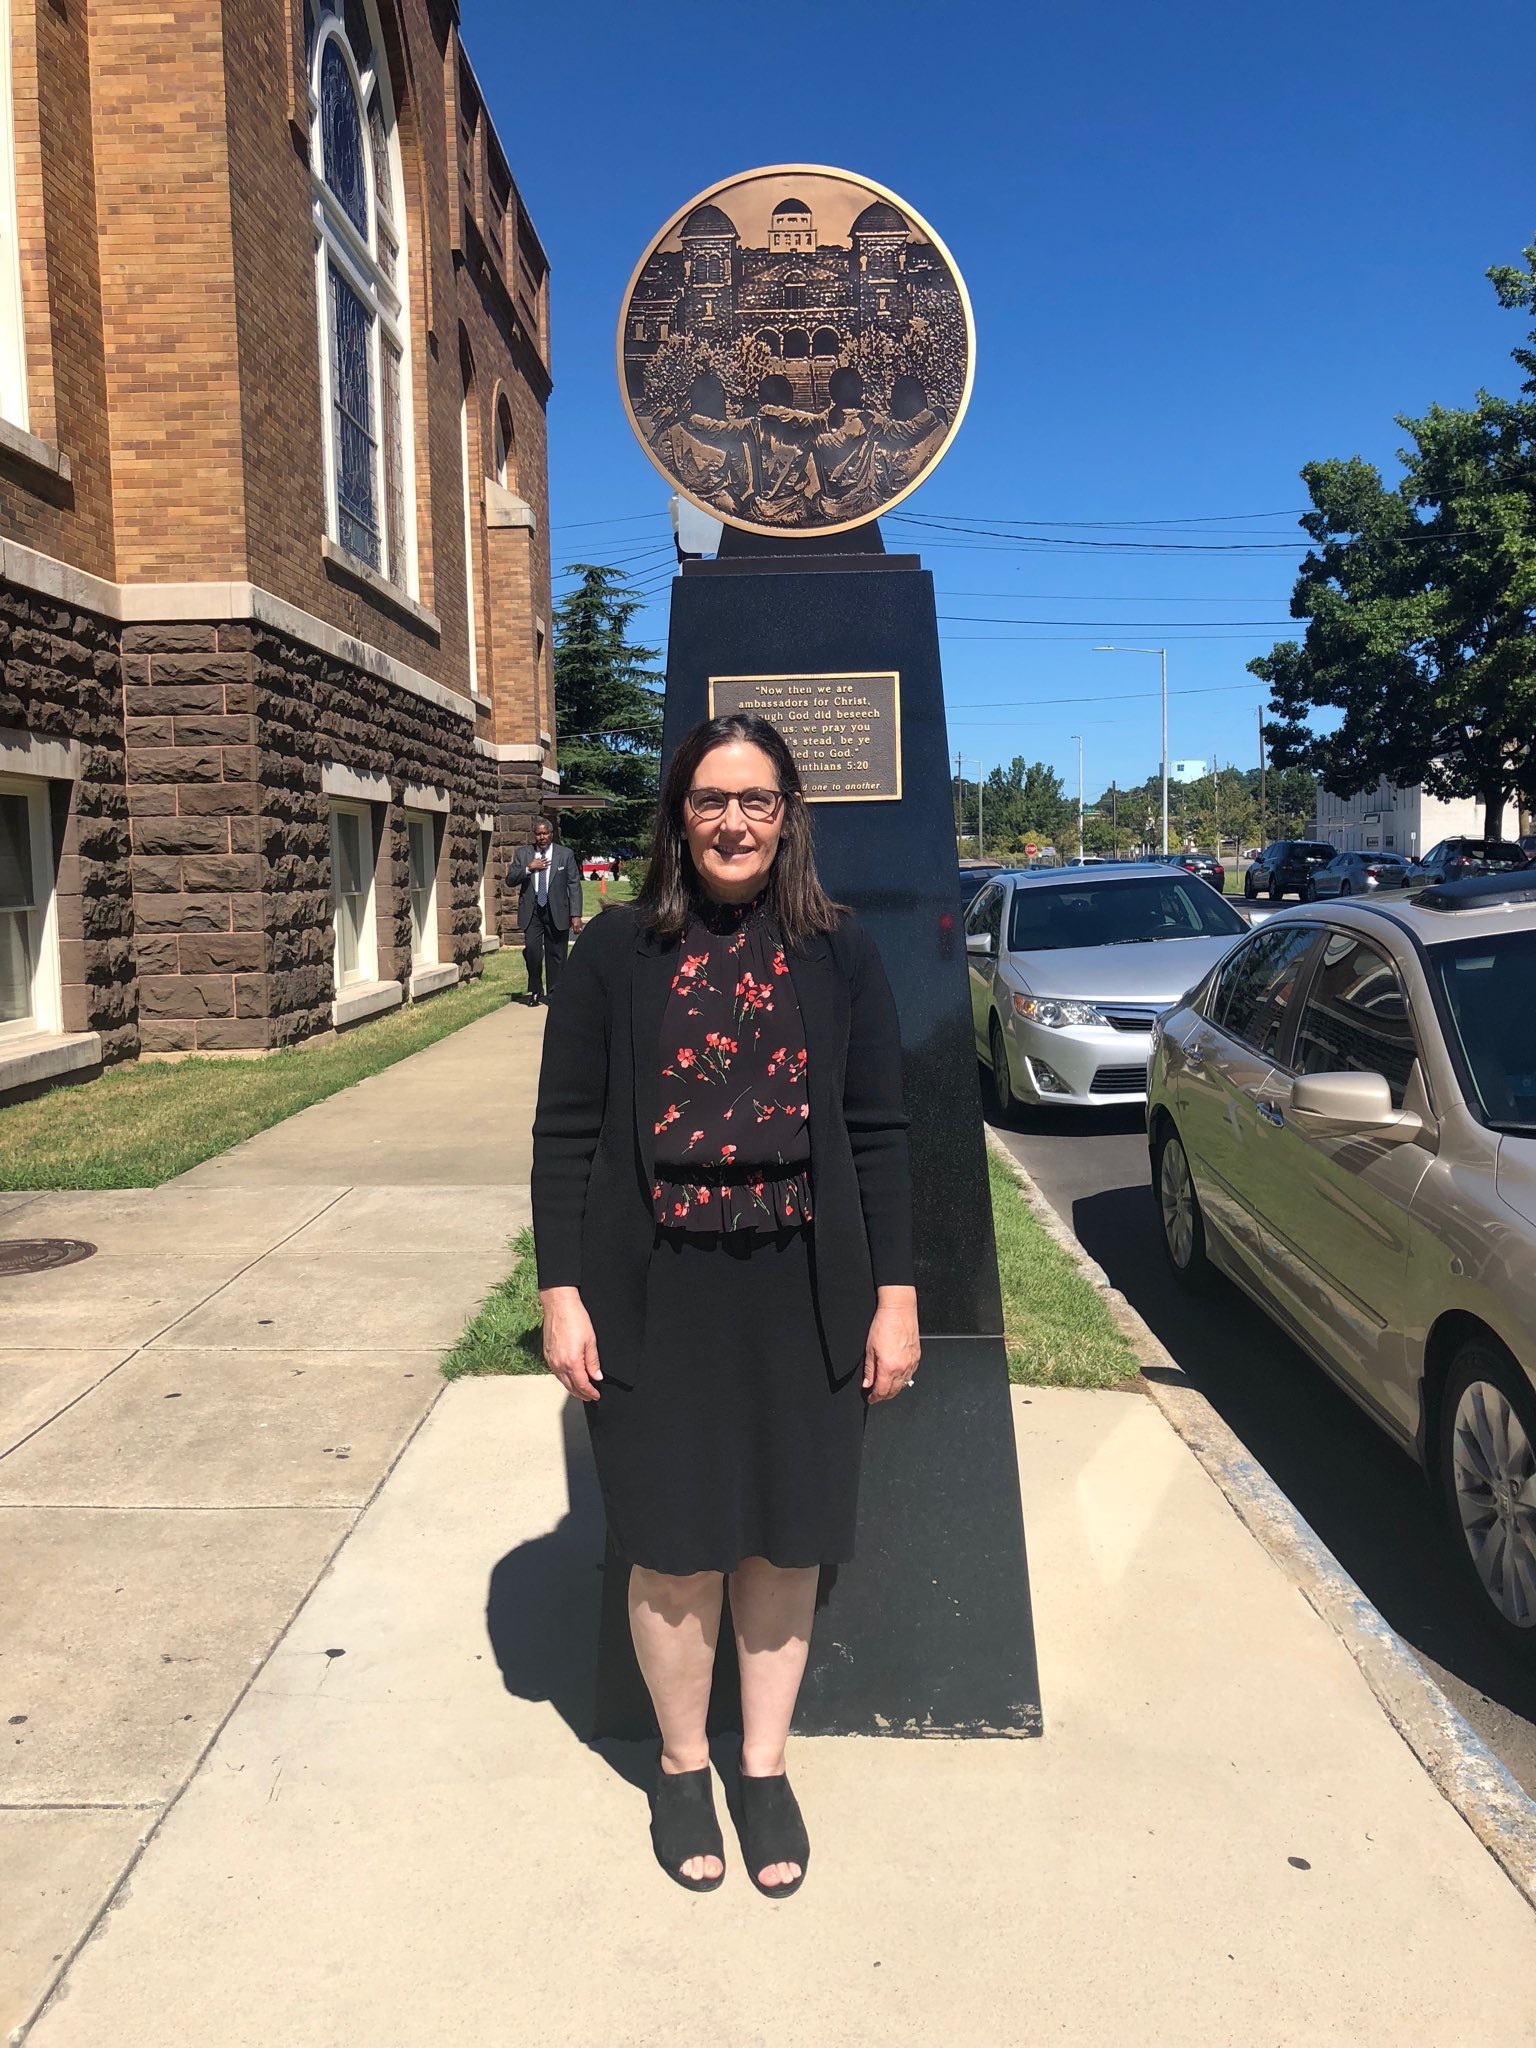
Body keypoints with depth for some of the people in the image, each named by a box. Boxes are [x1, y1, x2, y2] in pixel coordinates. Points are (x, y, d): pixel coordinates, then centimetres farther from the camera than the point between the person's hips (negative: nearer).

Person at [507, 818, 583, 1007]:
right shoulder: (522, 854, 9)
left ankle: (555, 994, 12)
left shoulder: (566, 854, 4)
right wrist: (528, 869, -11)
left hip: (557, 911, -1)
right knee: (532, 951, -10)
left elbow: (574, 885, 1)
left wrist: (576, 915, -6)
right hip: (531, 911, 1)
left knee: (556, 954, 1)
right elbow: (510, 880, 6)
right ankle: (535, 991, 8)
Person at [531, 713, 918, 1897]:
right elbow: (566, 1131, -1)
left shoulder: (838, 954, 1)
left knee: (784, 1542, 13)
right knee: (675, 1548, 11)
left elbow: (879, 1133, 2)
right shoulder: (619, 951, -2)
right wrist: (562, 1291, -5)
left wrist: (896, 1293, 0)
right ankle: (683, 1766, 36)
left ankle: (767, 1769, 36)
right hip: (655, 1299, -1)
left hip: (800, 1297, 1)